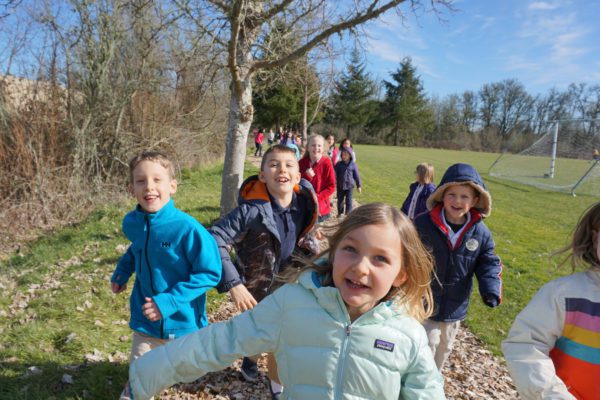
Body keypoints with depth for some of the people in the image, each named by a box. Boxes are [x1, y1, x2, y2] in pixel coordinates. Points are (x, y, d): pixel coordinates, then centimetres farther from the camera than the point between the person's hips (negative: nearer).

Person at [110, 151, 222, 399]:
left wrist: (169, 301, -25)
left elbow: (210, 272, -22)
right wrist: (121, 273, 9)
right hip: (146, 320, 3)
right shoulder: (132, 223, -9)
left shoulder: (187, 228, -27)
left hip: (183, 321, -3)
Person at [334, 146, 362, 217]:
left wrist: (359, 186, 5)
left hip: (349, 186, -2)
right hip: (340, 186, 2)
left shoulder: (353, 165, -5)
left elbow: (357, 176, 2)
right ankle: (340, 212, 32)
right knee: (340, 200, 13)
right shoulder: (339, 164, -3)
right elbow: (335, 174, -2)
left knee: (348, 201, 0)